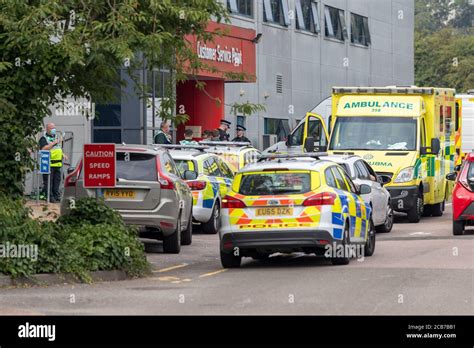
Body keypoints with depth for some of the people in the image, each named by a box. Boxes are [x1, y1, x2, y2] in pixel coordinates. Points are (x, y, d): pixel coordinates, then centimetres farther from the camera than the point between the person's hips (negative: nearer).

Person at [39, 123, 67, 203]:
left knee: (57, 181, 9)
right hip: (49, 164, -7)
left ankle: (56, 196, 15)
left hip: (58, 164, 7)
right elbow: (44, 149, -19)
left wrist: (63, 155, 13)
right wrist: (53, 143, -18)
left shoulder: (56, 137, 21)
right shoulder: (44, 138, -4)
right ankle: (50, 197, -4)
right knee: (48, 182, -5)